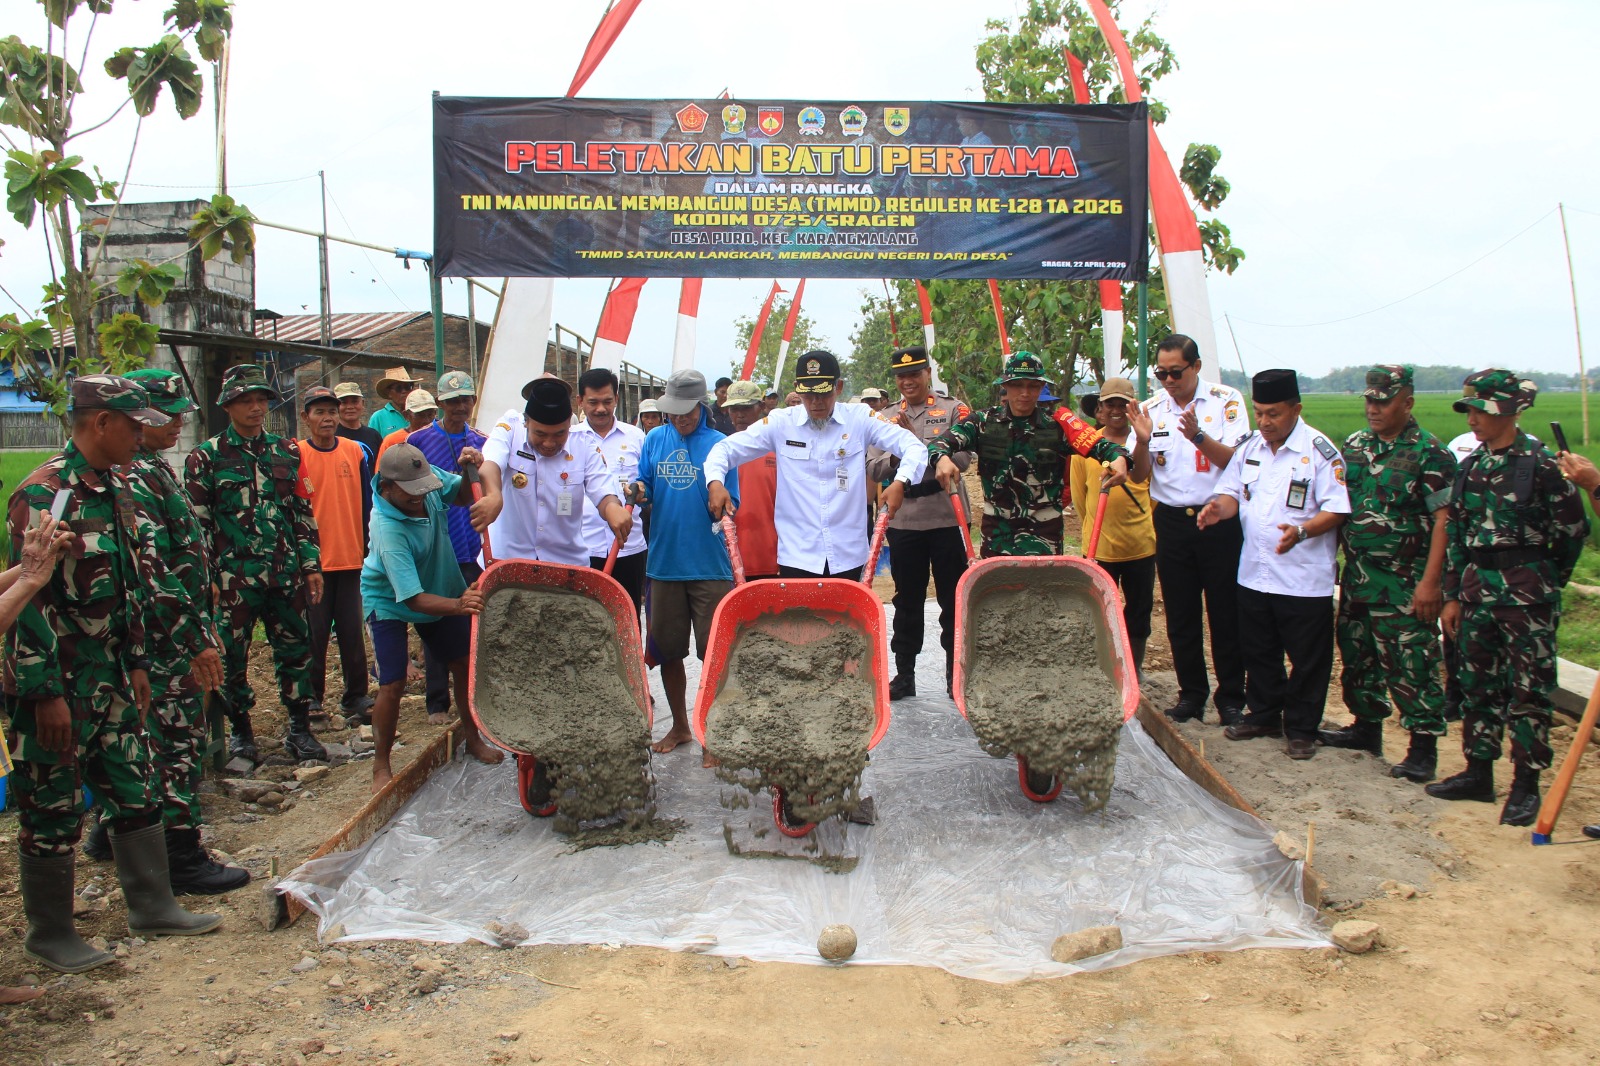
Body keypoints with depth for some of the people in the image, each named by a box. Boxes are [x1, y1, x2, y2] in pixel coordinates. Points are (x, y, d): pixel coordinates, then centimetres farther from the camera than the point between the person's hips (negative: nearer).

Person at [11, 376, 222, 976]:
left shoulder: (116, 490, 9)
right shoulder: (43, 497, -18)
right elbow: (27, 600, -20)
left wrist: (136, 662, 16)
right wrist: (45, 694, -20)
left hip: (111, 677, 8)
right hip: (56, 685, -8)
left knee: (136, 790, 14)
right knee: (53, 810, 5)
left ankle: (152, 908, 27)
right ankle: (50, 933, 21)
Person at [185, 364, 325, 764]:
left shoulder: (286, 451, 10)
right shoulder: (206, 457, 0)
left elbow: (303, 512, 13)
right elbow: (197, 523, -1)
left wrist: (311, 565, 8)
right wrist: (205, 577, -7)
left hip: (287, 574, 3)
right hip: (234, 576, -3)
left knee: (295, 650, 6)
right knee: (231, 656, 5)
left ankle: (299, 730, 18)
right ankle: (241, 731, 20)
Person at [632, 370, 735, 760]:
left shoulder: (720, 445, -2)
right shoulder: (655, 440, 8)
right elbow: (643, 489, 9)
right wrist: (636, 491, -11)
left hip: (709, 566, -4)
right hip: (664, 563, 4)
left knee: (714, 653, 0)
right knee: (667, 649, 13)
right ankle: (679, 726, 30)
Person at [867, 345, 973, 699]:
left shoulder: (952, 409, 0)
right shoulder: (885, 417, 9)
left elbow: (963, 458, -13)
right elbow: (873, 469, 3)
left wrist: (917, 440, -19)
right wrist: (897, 453, -16)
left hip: (947, 519, -2)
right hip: (903, 521, 3)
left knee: (953, 601, 6)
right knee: (907, 601, 11)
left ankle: (957, 674, 16)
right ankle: (904, 675, 20)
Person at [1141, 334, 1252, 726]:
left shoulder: (1226, 400, -4)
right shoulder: (1151, 409, 4)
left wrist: (1198, 436, -28)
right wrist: (1142, 442, -22)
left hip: (1220, 520, -3)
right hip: (1172, 521, 3)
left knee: (1225, 612, 3)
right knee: (1180, 614, 9)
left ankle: (1231, 697, 14)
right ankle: (1191, 694, 20)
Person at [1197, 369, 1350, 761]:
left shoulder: (1319, 451, -10)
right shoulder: (1249, 447, 7)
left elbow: (1336, 509, -13)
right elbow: (1232, 492, 10)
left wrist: (1301, 531, -30)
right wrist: (1219, 508, -13)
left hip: (1305, 578, -5)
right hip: (1254, 573, 5)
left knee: (1307, 660, 5)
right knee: (1258, 653, 17)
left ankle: (1301, 728, 19)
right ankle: (1264, 715, 33)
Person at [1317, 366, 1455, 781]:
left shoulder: (1429, 452, -9)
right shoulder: (1354, 445, 10)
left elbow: (1444, 519, -13)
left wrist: (1430, 581, -18)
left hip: (1404, 583, -7)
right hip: (1356, 576, 7)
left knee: (1410, 663, -4)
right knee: (1357, 656, 15)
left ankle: (1424, 746, 5)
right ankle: (1366, 727, 30)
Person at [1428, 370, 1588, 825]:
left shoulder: (1542, 463, -9)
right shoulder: (1471, 466, 9)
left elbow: (1574, 530, -3)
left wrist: (1542, 581, 6)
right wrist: (1452, 595, 11)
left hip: (1527, 595, -6)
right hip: (1477, 587, 6)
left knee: (1528, 690, 1)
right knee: (1477, 685, 11)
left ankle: (1526, 784, 10)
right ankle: (1478, 772, 22)